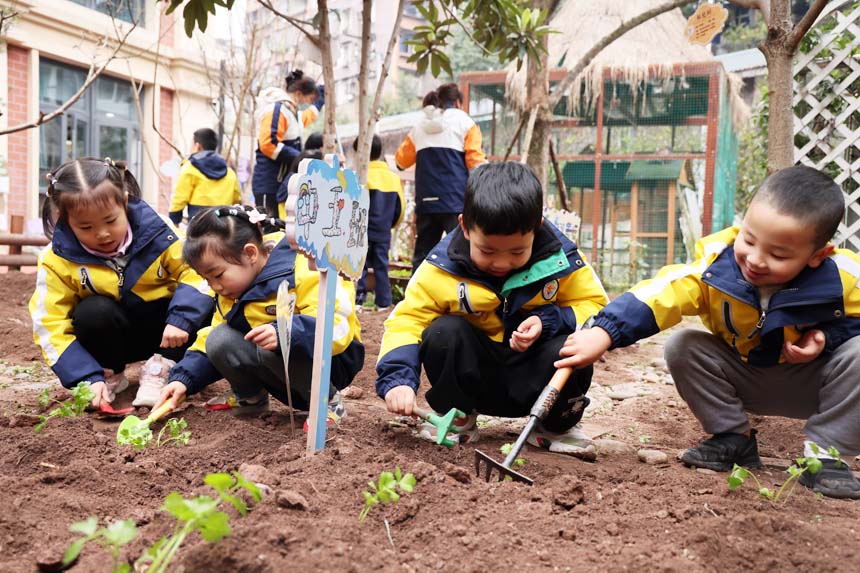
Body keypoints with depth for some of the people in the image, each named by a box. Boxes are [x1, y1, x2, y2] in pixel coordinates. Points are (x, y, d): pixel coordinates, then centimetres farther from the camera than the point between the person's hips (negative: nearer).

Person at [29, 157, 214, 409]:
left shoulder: (155, 231, -18)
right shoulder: (58, 259, -18)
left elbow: (196, 271, -16)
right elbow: (51, 326, -18)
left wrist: (180, 319, -33)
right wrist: (88, 378, -30)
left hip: (162, 328, 0)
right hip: (112, 339, 0)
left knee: (208, 306, -26)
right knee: (92, 311, -33)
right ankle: (109, 375, -6)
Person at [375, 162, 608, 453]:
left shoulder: (561, 259, -15)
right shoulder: (443, 267, -17)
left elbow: (594, 305, -5)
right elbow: (407, 319, -16)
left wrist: (548, 322, -25)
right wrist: (397, 378, -33)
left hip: (532, 375, 0)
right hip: (475, 376, 0)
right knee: (442, 332, -28)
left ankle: (557, 426, 1)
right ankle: (456, 418, -3)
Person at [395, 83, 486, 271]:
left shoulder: (419, 127, 16)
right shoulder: (464, 122, 4)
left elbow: (401, 160, 23)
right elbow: (476, 161, -5)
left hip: (426, 200, 5)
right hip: (456, 200, -5)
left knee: (422, 254, 10)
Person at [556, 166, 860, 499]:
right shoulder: (717, 263, -26)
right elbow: (662, 293, -35)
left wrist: (825, 338, -28)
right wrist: (604, 333, -46)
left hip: (813, 383, -1)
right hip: (744, 378, 2)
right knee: (682, 348, -20)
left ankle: (824, 453, -13)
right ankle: (733, 439, -4)